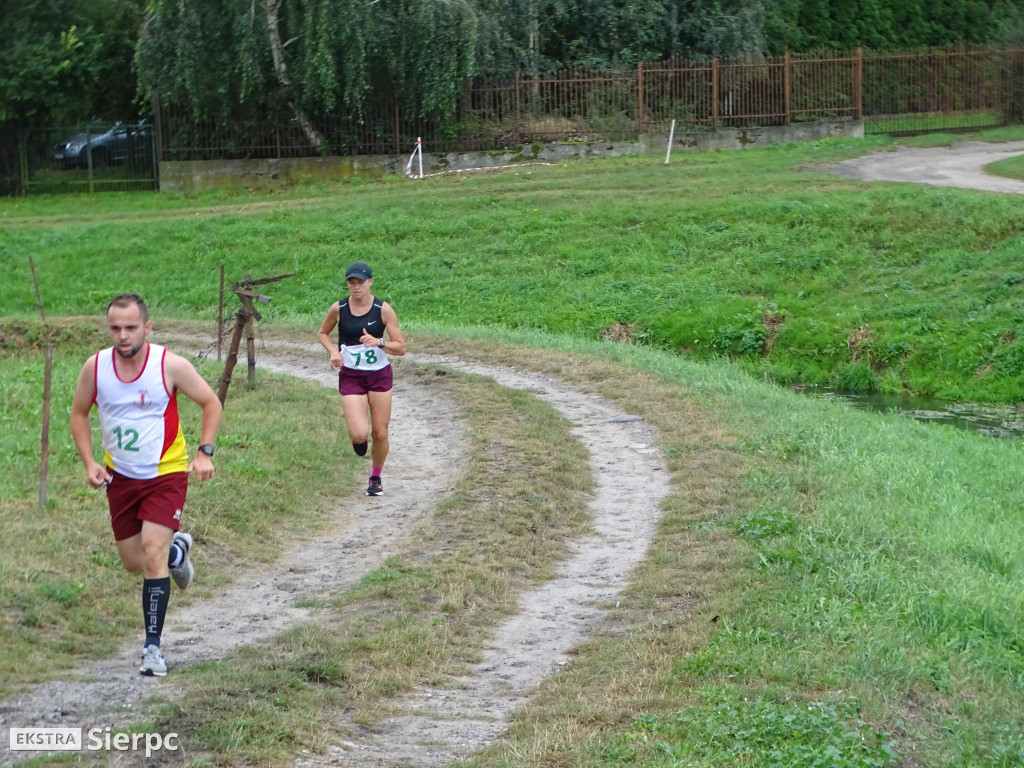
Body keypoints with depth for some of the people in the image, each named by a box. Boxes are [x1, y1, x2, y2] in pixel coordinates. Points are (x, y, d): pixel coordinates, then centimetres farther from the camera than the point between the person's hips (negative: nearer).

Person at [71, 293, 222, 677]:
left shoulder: (170, 365, -17)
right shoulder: (95, 367, -10)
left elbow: (211, 403, -3)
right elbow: (79, 414, 7)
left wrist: (205, 453, -12)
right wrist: (89, 462, -4)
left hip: (166, 475, -4)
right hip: (120, 476, 4)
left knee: (152, 553, -17)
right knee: (133, 562, 13)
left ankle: (153, 646, -10)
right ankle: (177, 550, 48)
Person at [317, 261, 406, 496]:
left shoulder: (384, 310, -9)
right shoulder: (338, 309, -5)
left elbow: (400, 348, -8)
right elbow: (322, 333, 13)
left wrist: (378, 342, -27)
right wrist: (333, 351, -7)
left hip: (380, 375, 0)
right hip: (350, 377, 0)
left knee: (380, 434, 3)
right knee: (359, 435, -16)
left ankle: (376, 478, 28)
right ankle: (358, 436, 24)